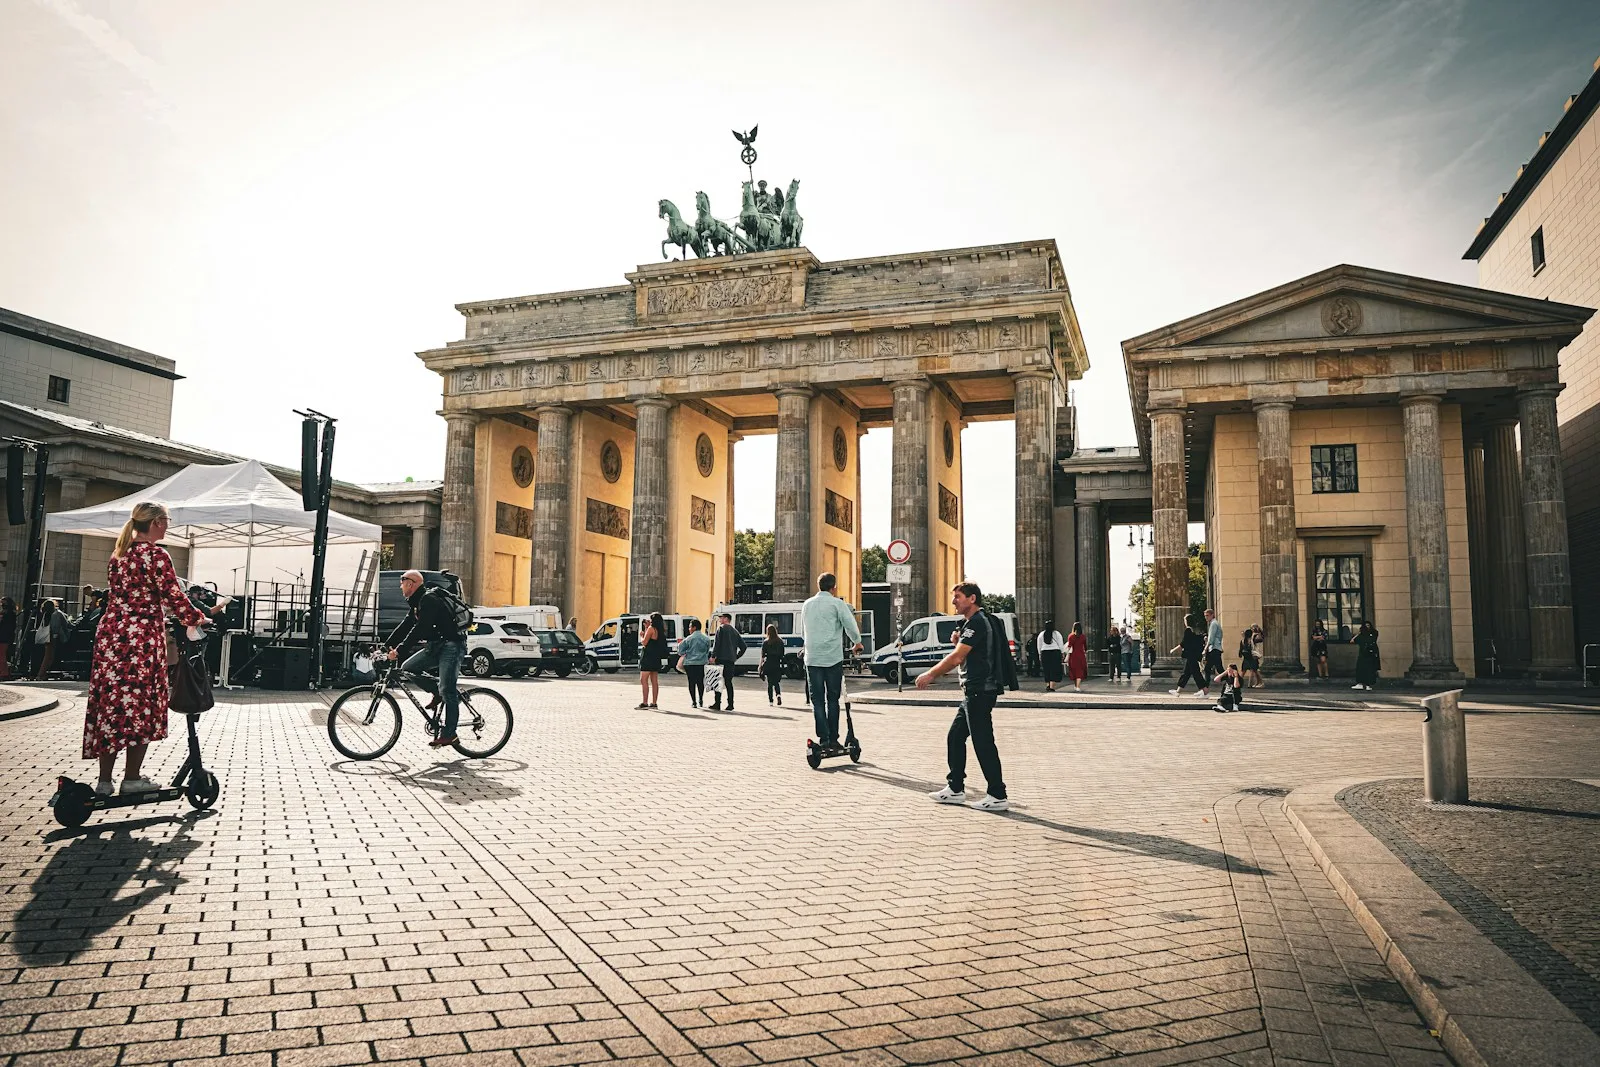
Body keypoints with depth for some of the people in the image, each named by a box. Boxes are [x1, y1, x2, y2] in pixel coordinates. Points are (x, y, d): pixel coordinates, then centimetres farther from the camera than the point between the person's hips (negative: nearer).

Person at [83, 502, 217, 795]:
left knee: (109, 704, 9)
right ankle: (132, 778, 9)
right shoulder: (155, 555, -10)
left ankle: (104, 780, 13)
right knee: (141, 705, 3)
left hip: (111, 632, 7)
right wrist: (197, 618, 3)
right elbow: (173, 597, -13)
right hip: (142, 636, -7)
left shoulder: (118, 554, 13)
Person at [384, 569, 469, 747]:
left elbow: (420, 628, -26)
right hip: (436, 646, 10)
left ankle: (449, 735, -7)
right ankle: (438, 692, 9)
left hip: (451, 646, -10)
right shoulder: (417, 602, 14)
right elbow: (405, 626, 14)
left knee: (447, 691, -11)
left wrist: (399, 649, -28)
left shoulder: (429, 599, -17)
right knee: (407, 668, 1)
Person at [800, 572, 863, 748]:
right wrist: (857, 642, 11)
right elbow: (851, 626, -7)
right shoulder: (837, 604, -3)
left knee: (817, 700, 4)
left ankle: (823, 739, -3)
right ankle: (833, 739, 6)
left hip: (812, 659, 3)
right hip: (833, 657, -3)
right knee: (832, 699, 7)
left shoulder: (807, 605, 13)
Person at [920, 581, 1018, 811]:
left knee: (983, 743, -7)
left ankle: (998, 796, -3)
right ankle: (955, 789, 20)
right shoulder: (981, 621, 19)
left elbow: (956, 658, -21)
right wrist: (959, 642, 8)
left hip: (980, 691, -11)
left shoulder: (977, 622, -14)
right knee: (955, 737, 14)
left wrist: (930, 674, -15)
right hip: (974, 691, 11)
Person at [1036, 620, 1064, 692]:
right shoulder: (1057, 633, 0)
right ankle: (1052, 687, -8)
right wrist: (1061, 653, 7)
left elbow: (1039, 646, 11)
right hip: (1055, 652, -3)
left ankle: (1047, 685, 6)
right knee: (1054, 670, -1)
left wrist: (1040, 655, 17)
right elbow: (1061, 645, 0)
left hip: (1044, 653, 3)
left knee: (1047, 670, 12)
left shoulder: (1041, 634, 8)